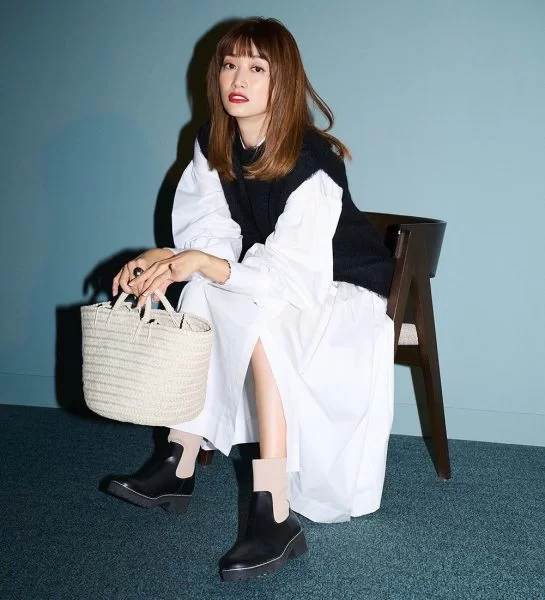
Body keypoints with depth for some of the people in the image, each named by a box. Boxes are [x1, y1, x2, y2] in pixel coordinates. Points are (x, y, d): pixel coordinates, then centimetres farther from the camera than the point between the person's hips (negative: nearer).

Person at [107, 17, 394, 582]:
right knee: (200, 297, -17)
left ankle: (275, 517, -32)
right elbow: (213, 240, -6)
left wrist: (201, 263, -44)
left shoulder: (312, 161, -26)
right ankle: (179, 467, -13)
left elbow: (295, 274, -32)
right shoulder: (212, 146, -5)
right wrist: (170, 259, -28)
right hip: (272, 281, 7)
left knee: (261, 318, -33)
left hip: (344, 292, -7)